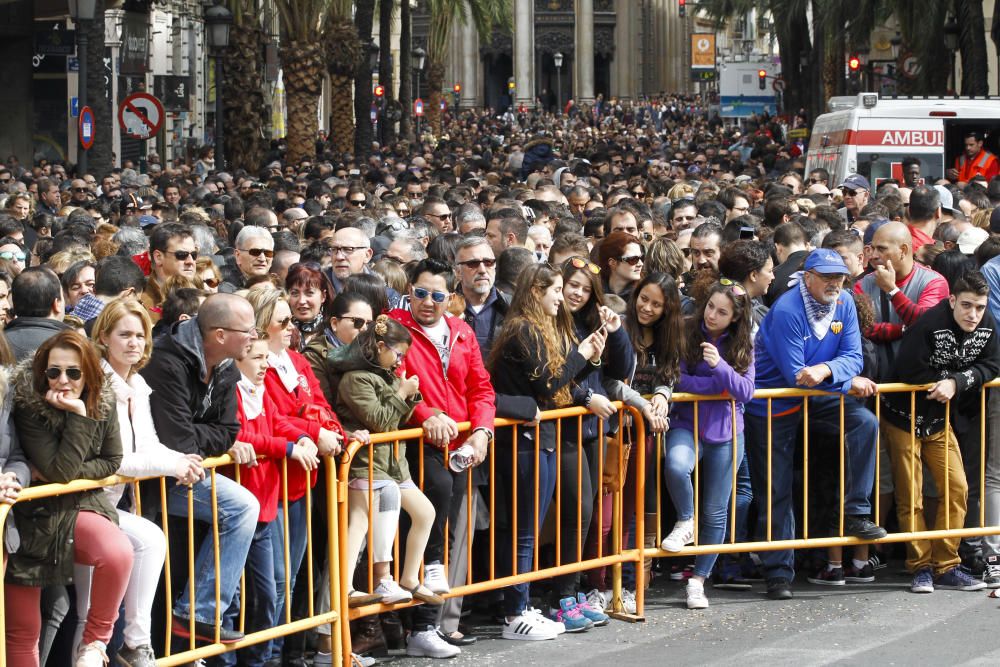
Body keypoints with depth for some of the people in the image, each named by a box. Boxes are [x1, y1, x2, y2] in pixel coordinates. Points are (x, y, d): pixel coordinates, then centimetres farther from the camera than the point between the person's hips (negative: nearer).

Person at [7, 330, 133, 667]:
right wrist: (78, 415, -27)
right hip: (34, 516, -2)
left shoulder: (103, 403, -4)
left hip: (81, 506, 2)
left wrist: (72, 474, -11)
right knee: (22, 628, -2)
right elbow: (60, 471, -23)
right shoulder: (28, 407, -16)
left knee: (118, 553, -32)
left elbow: (112, 462, 4)